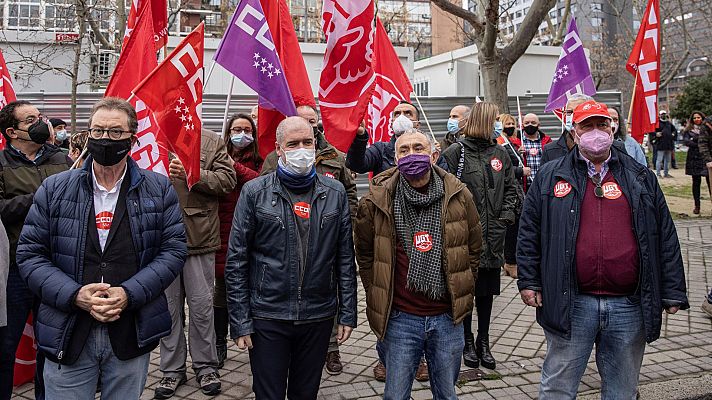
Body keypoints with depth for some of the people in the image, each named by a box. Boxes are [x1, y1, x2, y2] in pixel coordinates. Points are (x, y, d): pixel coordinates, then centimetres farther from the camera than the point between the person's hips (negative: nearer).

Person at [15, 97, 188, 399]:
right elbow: (30, 253, 1)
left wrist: (129, 294, -15)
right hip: (67, 337, 0)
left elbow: (173, 249, -3)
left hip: (133, 336, 0)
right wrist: (75, 295, -15)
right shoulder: (54, 189, 4)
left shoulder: (158, 190, 2)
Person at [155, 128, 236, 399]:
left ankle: (205, 366, 24)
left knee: (201, 305, 7)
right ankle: (172, 369, 25)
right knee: (169, 306, 11)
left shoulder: (211, 141, 4)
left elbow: (227, 180, -6)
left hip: (199, 237, -1)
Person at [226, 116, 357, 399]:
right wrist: (240, 322, -7)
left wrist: (348, 312, 2)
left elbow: (345, 259, 5)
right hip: (267, 317, -2)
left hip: (319, 316, 2)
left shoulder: (335, 193, 3)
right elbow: (236, 262, -4)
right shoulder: (254, 192, -5)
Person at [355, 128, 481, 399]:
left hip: (447, 317, 2)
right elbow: (365, 254, 8)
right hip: (399, 318, -1)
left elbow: (473, 247, 11)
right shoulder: (377, 200, -6)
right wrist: (378, 297, 7)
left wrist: (461, 290, 10)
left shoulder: (458, 195, -2)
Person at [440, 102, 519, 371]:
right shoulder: (456, 153, -6)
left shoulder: (500, 154, 11)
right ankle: (468, 341, 21)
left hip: (493, 235, 5)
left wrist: (505, 216, 1)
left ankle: (484, 342, 24)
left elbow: (511, 189, 14)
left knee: (487, 290, 12)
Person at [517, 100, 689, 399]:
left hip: (629, 306, 2)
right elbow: (529, 232, 4)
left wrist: (672, 292, 5)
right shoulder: (550, 176, 4)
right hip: (570, 304, -1)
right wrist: (528, 281, -1)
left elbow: (666, 237, 8)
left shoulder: (641, 178, 9)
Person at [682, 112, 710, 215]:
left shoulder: (707, 128, 8)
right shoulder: (688, 130, 10)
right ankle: (697, 206, 10)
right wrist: (698, 145, -13)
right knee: (696, 182, 4)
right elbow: (686, 141, -3)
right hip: (694, 159, 1)